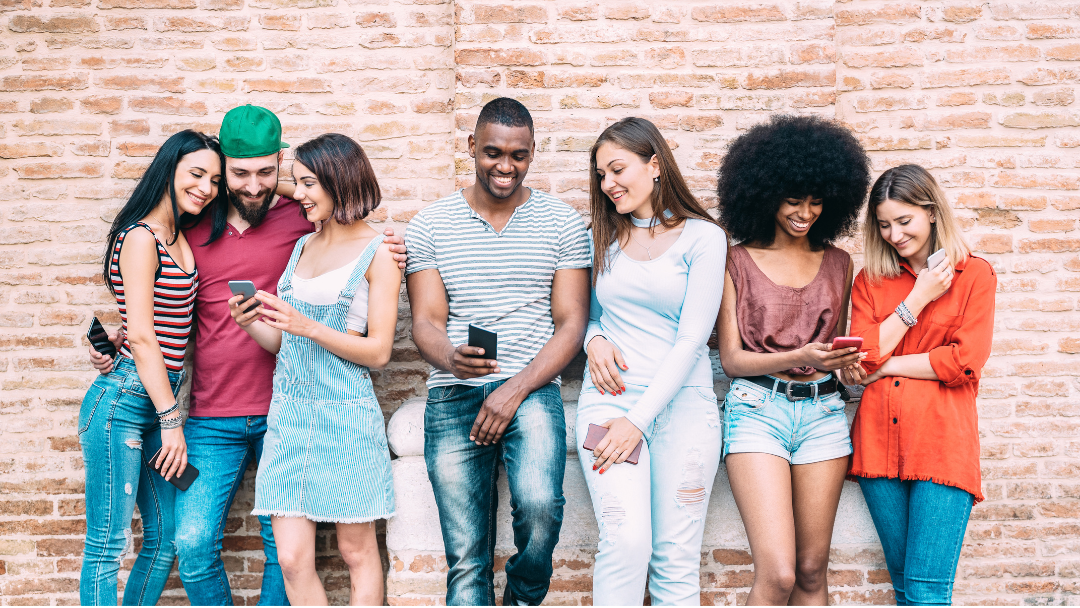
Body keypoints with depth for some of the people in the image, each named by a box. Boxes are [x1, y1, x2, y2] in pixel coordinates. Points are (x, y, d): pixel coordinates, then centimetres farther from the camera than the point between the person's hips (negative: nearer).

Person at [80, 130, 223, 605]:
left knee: (166, 537, 11)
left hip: (158, 398, 9)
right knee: (108, 543, -2)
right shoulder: (141, 237, -10)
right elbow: (142, 335, -14)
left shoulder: (180, 237, 14)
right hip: (124, 400, -9)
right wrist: (171, 419, -13)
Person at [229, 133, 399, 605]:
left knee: (357, 552, 6)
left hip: (345, 412, -5)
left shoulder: (377, 253, -2)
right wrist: (250, 323, -4)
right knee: (292, 560, 2)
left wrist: (307, 326, -16)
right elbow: (283, 343, 16)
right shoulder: (303, 246, 15)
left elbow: (378, 351, -7)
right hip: (288, 410, 5)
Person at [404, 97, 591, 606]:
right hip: (452, 395, 1)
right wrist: (450, 358, -22)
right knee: (466, 558, 2)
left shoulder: (561, 222, 6)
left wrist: (515, 389, -11)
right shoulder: (430, 225, 7)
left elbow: (571, 323, 2)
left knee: (540, 506, -25)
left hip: (532, 389, -1)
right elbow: (425, 322, 2)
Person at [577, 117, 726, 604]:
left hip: (682, 401, -2)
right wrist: (594, 339, -2)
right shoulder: (602, 239, 12)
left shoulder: (703, 237, 0)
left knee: (677, 559, -1)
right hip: (610, 396, 2)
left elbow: (692, 338, -6)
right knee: (627, 541, -16)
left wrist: (639, 419, -12)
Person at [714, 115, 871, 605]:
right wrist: (799, 357, -17)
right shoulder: (739, 261, 2)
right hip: (757, 407, -4)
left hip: (823, 411, 4)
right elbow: (731, 358, -2)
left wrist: (845, 367, -3)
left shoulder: (838, 263, 12)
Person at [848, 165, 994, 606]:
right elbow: (861, 360, -1)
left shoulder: (974, 275, 5)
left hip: (941, 441, -3)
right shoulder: (870, 280, 12)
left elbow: (965, 362, -7)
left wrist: (887, 365, -4)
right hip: (880, 441, 3)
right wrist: (918, 297, -3)